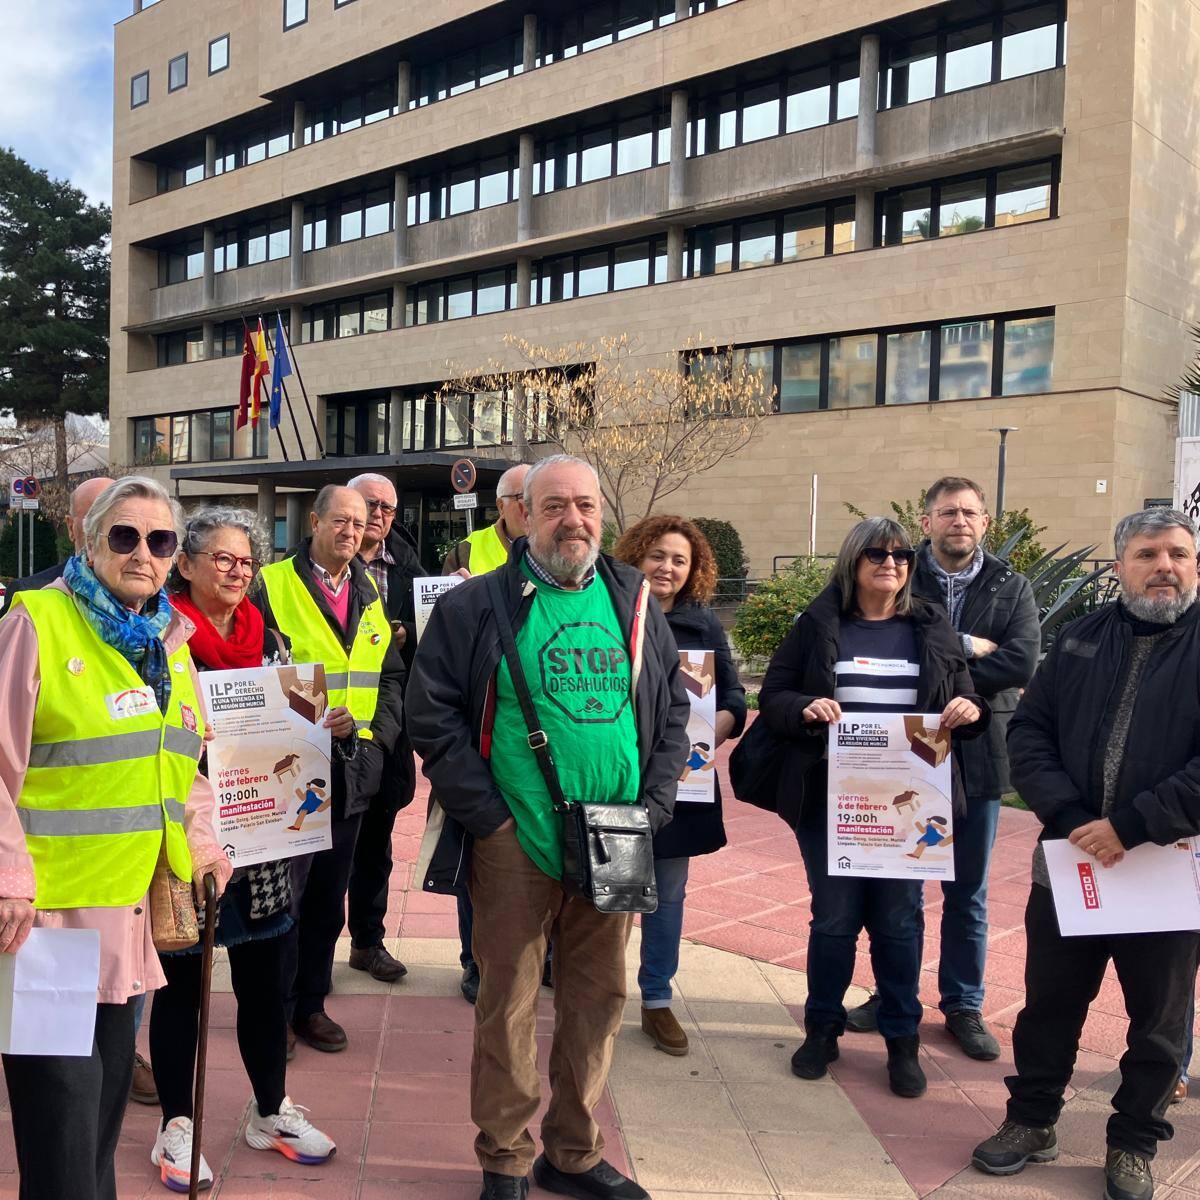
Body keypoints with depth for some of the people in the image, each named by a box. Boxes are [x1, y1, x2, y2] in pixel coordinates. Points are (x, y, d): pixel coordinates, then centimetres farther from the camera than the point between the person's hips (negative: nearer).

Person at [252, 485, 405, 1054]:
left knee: (328, 894, 14)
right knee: (283, 892, 1)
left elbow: (392, 674, 14)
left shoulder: (370, 595, 11)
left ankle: (311, 1002, 27)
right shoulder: (272, 586, -6)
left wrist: (378, 730, -2)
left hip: (353, 766, 5)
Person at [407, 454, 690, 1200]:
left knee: (599, 998, 12)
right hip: (515, 844, -3)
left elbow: (672, 710, 14)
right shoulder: (476, 607, -3)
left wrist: (655, 804, 3)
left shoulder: (635, 602, 9)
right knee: (509, 1004, 6)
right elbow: (432, 716, -5)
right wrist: (489, 817, -10)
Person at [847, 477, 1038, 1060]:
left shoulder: (1012, 589, 3)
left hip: (978, 756, 1)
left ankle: (963, 1005, 27)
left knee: (967, 893, 13)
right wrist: (965, 647, -18)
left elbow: (1021, 662, -13)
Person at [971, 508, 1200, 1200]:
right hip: (1068, 861, 3)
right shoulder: (1082, 639, 5)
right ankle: (1032, 1122, 33)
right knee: (1050, 1003, 14)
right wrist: (1070, 817, -13)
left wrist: (1130, 825, -21)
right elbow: (1029, 731, 2)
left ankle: (1135, 1144, 32)